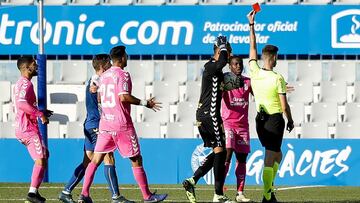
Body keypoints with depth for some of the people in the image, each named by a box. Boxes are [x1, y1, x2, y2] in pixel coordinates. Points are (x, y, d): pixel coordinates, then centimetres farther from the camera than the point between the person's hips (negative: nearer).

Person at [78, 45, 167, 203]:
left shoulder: (103, 76, 12)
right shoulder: (122, 75, -10)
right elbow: (124, 97, -21)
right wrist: (145, 103, -14)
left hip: (104, 124, 6)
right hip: (122, 125, -6)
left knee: (95, 160, 6)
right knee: (136, 160, 3)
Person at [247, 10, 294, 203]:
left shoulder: (254, 73, -2)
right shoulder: (278, 79, -15)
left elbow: (253, 49, 12)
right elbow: (284, 106, -11)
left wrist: (251, 25, 16)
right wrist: (290, 121, 6)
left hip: (260, 120, 6)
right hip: (275, 120, -6)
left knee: (277, 155, 20)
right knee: (270, 158, -6)